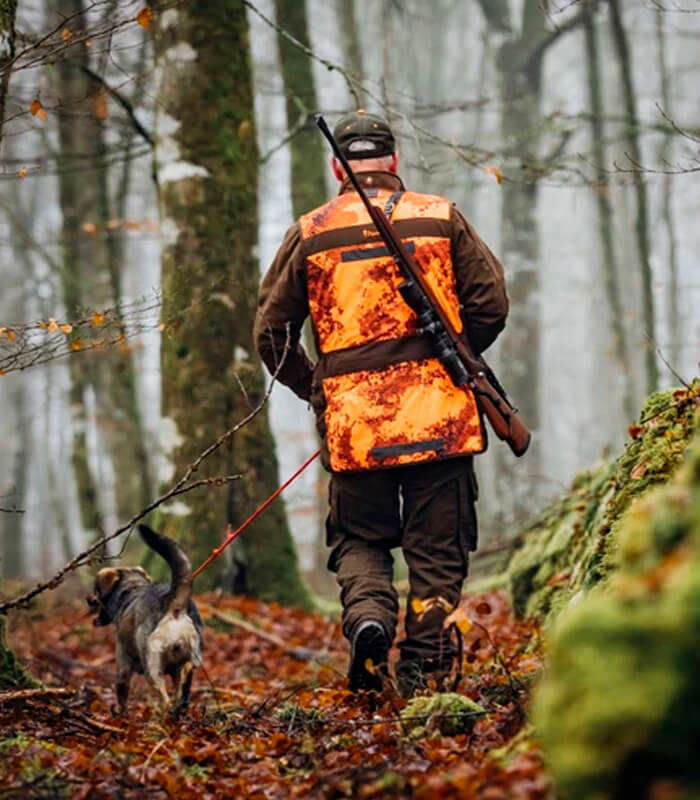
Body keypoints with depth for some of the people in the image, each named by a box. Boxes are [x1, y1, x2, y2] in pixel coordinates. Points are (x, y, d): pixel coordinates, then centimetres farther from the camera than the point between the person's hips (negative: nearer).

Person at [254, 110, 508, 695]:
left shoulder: (311, 233, 6)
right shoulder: (442, 218, 5)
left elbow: (271, 330, 7)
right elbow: (491, 304, 3)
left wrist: (313, 388, 20)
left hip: (352, 419, 1)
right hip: (439, 411, 0)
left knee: (360, 539, 16)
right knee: (437, 547, 7)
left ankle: (368, 614, -11)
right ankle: (424, 673, 2)